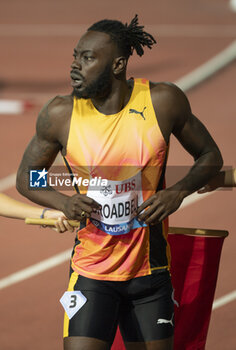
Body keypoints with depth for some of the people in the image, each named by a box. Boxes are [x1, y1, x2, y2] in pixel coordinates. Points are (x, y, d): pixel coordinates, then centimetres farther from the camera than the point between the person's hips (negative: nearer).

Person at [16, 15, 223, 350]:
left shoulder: (164, 101, -6)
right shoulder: (60, 115, -7)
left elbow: (210, 156, 8)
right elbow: (26, 177, 7)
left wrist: (178, 192, -12)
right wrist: (62, 202, -14)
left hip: (150, 271, 2)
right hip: (92, 273, -1)